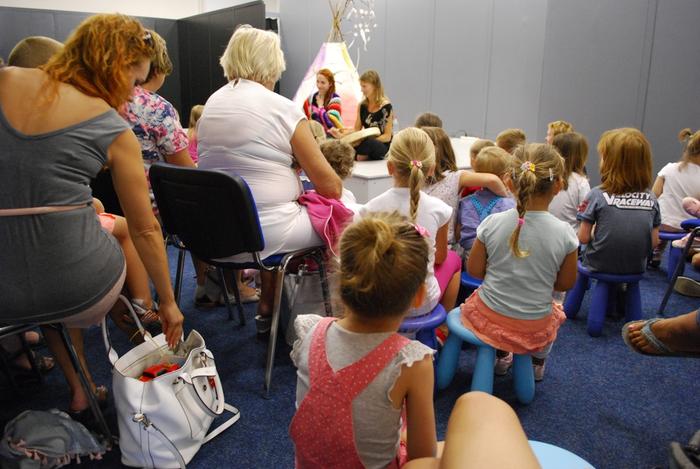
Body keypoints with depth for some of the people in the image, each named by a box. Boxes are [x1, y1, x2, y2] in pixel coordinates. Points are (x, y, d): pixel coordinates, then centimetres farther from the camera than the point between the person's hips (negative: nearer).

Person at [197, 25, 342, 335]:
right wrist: (337, 189, 13)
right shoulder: (282, 108, -10)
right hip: (262, 233, -7)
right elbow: (329, 184, -8)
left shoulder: (212, 103, 9)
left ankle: (267, 308, 30)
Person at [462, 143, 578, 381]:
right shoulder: (564, 233, -17)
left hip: (488, 319, 0)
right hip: (535, 329, 0)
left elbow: (474, 270, -5)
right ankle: (537, 363, 51)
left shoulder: (492, 223, -17)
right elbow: (566, 283, -3)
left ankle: (501, 357, 45)